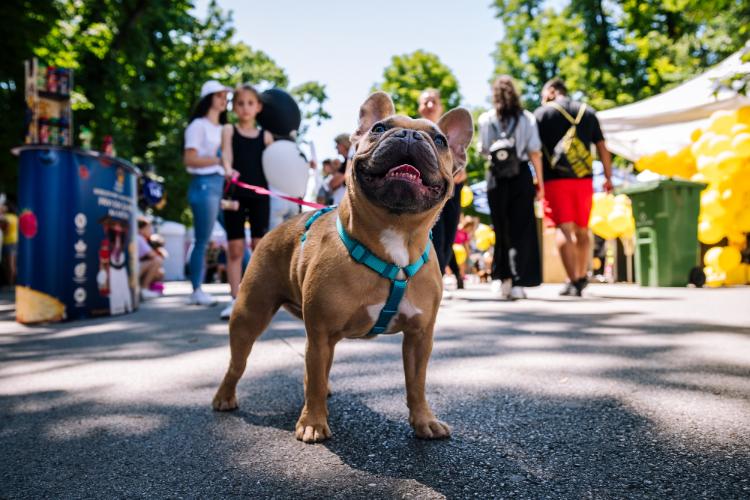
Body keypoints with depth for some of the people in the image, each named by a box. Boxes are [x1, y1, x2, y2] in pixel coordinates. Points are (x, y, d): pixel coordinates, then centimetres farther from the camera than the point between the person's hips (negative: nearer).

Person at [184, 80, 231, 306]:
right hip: (205, 185, -7)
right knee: (202, 240, -5)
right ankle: (196, 291, 3)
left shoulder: (223, 129, 23)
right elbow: (189, 159, -11)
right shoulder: (198, 125, 0)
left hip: (222, 184, 7)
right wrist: (219, 160, -19)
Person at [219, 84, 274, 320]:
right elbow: (226, 154, -12)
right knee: (235, 248, 1)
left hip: (259, 196, 1)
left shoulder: (265, 135, 11)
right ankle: (235, 300, 6)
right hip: (235, 194, -1)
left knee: (259, 245, -1)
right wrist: (228, 170, -32)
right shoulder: (228, 130, 7)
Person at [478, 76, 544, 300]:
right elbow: (535, 152, -1)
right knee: (521, 229, 4)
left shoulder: (485, 119, 3)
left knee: (501, 228, 12)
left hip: (496, 178, 1)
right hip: (521, 175, -1)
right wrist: (540, 181, 4)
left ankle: (500, 278, 10)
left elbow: (483, 150, 5)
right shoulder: (527, 118, 2)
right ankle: (517, 283, 1)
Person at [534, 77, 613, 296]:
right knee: (582, 231, 15)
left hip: (556, 179, -4)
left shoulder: (542, 113, 4)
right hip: (584, 179, 4)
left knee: (564, 230, -5)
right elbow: (602, 147, 13)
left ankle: (573, 281, -12)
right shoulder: (588, 112, 14)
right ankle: (582, 277, 24)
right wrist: (608, 177, 19)